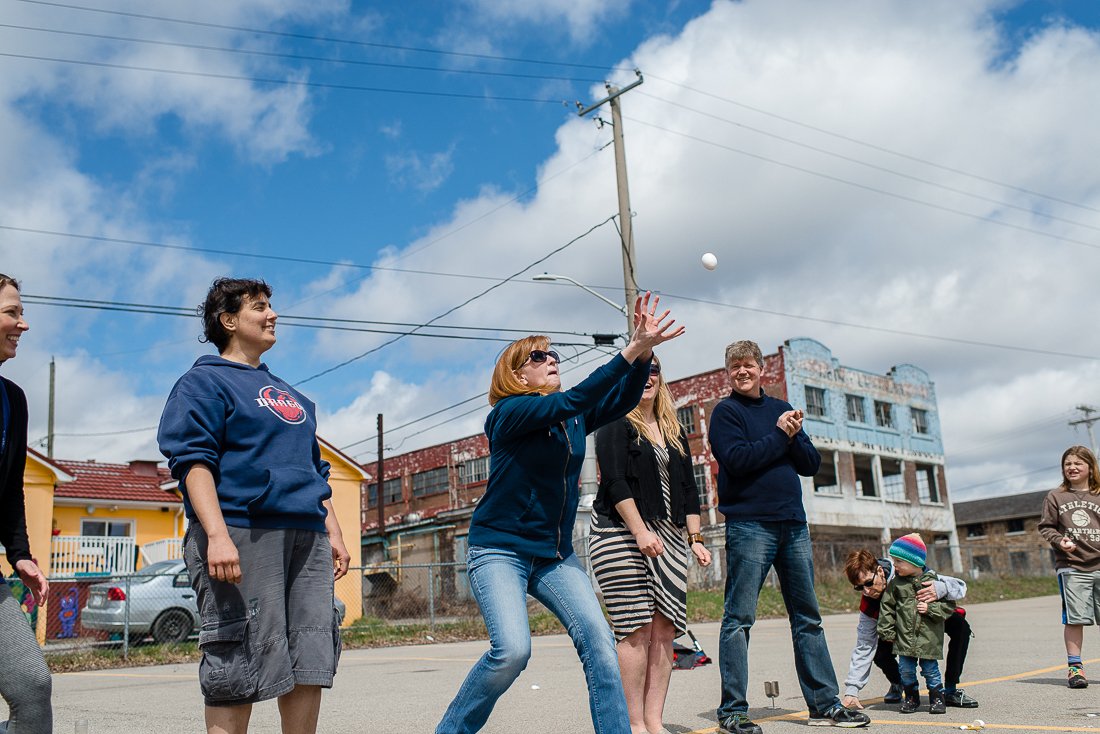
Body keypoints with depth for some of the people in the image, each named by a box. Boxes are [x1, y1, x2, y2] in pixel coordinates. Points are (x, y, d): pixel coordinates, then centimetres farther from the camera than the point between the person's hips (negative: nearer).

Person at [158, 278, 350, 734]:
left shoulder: (289, 396, 27)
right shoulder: (204, 382, 4)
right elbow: (192, 460, -9)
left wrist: (333, 533, 18)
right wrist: (217, 534, -21)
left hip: (306, 539, 7)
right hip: (242, 534, -7)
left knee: (310, 665, 4)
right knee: (238, 669, -7)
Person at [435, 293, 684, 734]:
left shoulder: (574, 417, 10)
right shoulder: (508, 413, -10)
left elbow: (622, 400, -4)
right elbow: (572, 400, -24)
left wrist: (645, 350, -21)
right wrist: (631, 349, -29)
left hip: (555, 554, 6)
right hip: (500, 549, -6)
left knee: (598, 639, -11)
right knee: (512, 650, -21)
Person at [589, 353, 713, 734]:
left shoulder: (674, 433, 19)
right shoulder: (615, 424, -1)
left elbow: (688, 489, 18)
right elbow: (615, 481, -12)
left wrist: (695, 538, 9)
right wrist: (640, 531, -19)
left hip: (668, 537, 6)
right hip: (621, 533, -6)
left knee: (665, 630, 1)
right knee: (637, 631, -8)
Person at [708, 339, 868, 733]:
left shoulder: (781, 409, 16)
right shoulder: (725, 412, 0)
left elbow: (811, 464, 12)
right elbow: (737, 458, -16)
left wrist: (793, 437, -6)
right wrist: (780, 435, -9)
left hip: (793, 523, 6)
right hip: (749, 524, -6)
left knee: (808, 618, 10)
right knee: (739, 618, -5)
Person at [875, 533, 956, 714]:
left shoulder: (933, 581, -6)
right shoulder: (895, 583, 0)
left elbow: (949, 605, -2)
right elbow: (886, 607, 6)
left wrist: (930, 608, -16)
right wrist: (886, 631, 4)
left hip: (929, 637, -2)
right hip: (904, 637, 2)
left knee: (930, 669, 5)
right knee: (906, 669, 5)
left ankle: (937, 697, 23)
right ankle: (911, 696, 24)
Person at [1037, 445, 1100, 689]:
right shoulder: (1055, 497, 6)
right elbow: (1045, 527, 8)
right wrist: (1059, 541, -9)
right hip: (1071, 567, -1)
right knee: (1074, 618, 0)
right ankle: (1075, 666, 8)